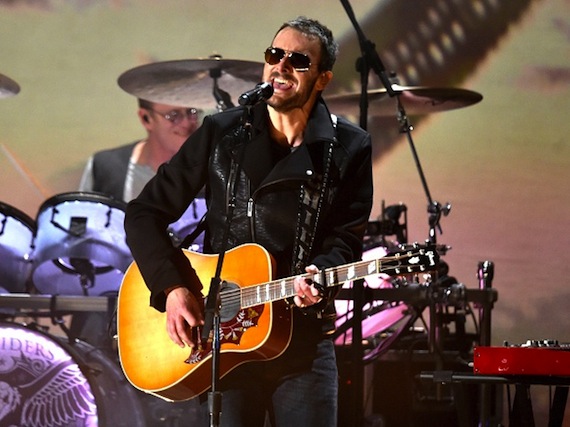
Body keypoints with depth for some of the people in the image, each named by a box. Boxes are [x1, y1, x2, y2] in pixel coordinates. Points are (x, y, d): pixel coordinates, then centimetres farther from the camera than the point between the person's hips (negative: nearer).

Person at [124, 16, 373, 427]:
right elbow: (145, 213, 3)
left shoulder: (349, 149, 2)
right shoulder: (221, 132, 2)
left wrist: (318, 275, -23)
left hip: (303, 337, 0)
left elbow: (346, 238, -1)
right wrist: (172, 289, -9)